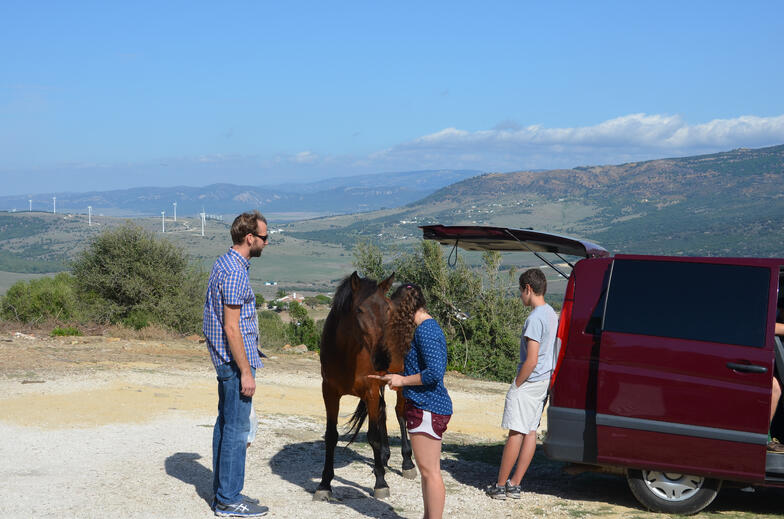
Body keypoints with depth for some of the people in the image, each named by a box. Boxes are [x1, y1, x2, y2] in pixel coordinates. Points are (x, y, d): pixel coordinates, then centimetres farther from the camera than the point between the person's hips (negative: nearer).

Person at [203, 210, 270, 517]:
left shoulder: (224, 263, 12)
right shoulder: (235, 272, -19)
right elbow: (232, 328, -22)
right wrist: (246, 372, -20)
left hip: (225, 360, 11)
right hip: (235, 360, -11)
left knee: (225, 424, 15)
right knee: (237, 429, -4)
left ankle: (223, 493, 23)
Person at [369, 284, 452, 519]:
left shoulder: (425, 330, -18)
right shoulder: (427, 327, 14)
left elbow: (435, 372, -27)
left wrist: (403, 380, -16)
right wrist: (391, 378, 24)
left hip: (427, 409, -11)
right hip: (425, 406, 11)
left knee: (430, 471, -3)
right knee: (428, 471, 18)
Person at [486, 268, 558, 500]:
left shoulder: (535, 319, -20)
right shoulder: (551, 314, 10)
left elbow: (531, 361, -24)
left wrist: (516, 385, -12)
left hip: (528, 382, -9)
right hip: (543, 381, 9)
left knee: (516, 432, -4)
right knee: (530, 431, 9)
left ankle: (500, 485, 2)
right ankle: (514, 485, 15)